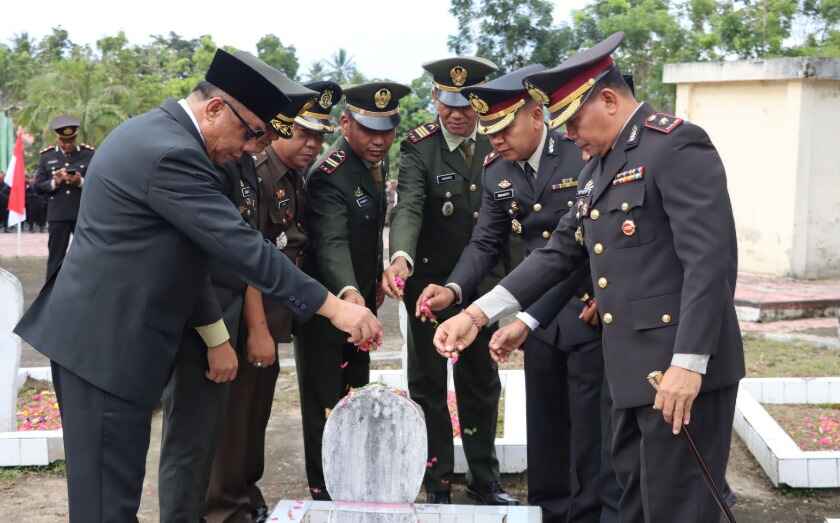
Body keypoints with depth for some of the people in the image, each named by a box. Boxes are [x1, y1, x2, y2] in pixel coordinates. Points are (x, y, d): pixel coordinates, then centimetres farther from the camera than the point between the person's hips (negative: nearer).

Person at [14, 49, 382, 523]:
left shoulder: (157, 132, 12)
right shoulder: (170, 152, -21)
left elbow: (183, 251, 15)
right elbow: (244, 248, -23)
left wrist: (217, 336, 16)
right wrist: (333, 307, -17)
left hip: (98, 334, 11)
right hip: (108, 342, -11)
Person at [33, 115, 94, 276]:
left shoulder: (89, 154, 2)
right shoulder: (46, 156, 5)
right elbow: (38, 186, 3)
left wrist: (81, 182, -19)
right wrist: (54, 182, -17)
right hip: (58, 215, 0)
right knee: (55, 257, 4)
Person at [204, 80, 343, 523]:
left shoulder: (297, 180, 10)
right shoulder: (253, 171, -16)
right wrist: (257, 330, -21)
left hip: (272, 317, 8)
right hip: (244, 320, -8)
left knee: (257, 414, 17)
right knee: (233, 417, 2)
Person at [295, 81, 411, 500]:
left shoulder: (376, 160, 2)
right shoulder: (329, 176, -25)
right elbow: (331, 243, -39)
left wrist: (375, 280, 10)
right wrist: (348, 292, -55)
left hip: (361, 297, 9)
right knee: (326, 403, 0)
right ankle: (325, 496, 12)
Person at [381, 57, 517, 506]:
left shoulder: (496, 144, 0)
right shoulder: (418, 148, -12)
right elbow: (408, 208, -27)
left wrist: (510, 277, 1)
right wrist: (401, 259, -45)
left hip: (482, 283, 4)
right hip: (430, 282, -3)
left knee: (481, 383, 14)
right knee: (429, 385, 7)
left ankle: (484, 479, 28)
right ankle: (436, 484, 20)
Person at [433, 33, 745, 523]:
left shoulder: (677, 146, -13)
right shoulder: (601, 163, 16)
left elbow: (711, 260, -21)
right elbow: (560, 251, 16)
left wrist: (688, 364, -25)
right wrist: (478, 313, 8)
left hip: (682, 367, -9)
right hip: (634, 368, 9)